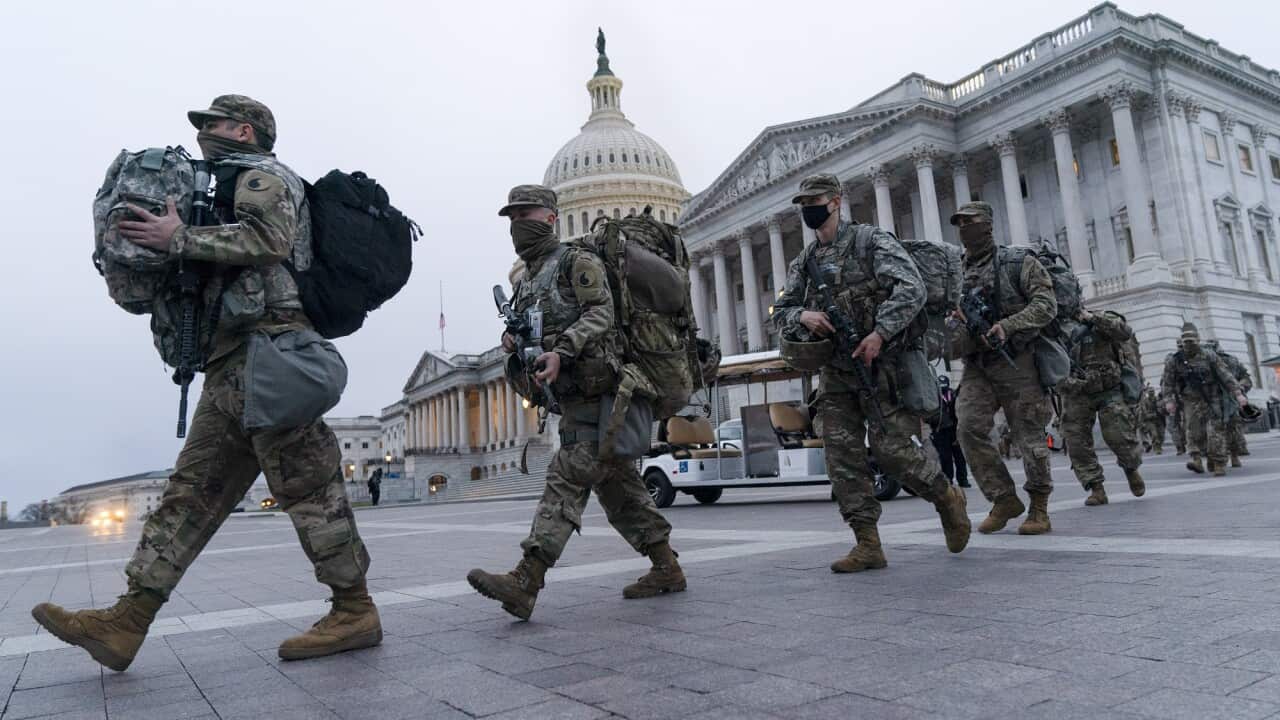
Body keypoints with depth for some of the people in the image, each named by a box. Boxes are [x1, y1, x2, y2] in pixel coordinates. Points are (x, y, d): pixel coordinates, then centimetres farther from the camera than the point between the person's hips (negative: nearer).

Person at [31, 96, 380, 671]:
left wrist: (179, 240, -14)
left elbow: (270, 239, -18)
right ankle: (126, 622, 8)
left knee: (305, 483, -10)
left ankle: (355, 612, -4)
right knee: (192, 490, 6)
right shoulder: (227, 187, 32)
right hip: (233, 365, 10)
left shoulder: (261, 175, 2)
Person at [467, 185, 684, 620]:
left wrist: (560, 351, -27)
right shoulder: (525, 283, 23)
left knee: (567, 478, -16)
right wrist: (512, 340, 3)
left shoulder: (577, 262, -2)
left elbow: (600, 313, -15)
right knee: (617, 484, 10)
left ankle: (526, 583, -21)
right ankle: (666, 568, 19)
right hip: (571, 400, 9)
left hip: (595, 392, -9)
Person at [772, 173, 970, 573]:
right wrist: (803, 316, -8)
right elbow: (780, 312, 16)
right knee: (843, 457, 0)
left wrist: (879, 334, -23)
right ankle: (868, 545, 7)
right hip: (834, 372, 6)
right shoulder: (804, 262, 15)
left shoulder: (872, 240, -2)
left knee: (893, 447, -8)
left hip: (879, 364, -6)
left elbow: (912, 288, -13)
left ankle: (948, 498, 21)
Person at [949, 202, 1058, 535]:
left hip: (1016, 361, -4)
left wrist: (1007, 326, -22)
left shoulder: (1019, 262, 2)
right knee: (969, 427, -13)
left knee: (1028, 436, 0)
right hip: (977, 366, 4)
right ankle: (1005, 500, 1)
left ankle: (1039, 510, 15)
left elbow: (1046, 305, -8)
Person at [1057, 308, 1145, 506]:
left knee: (1122, 440, -3)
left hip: (1108, 391, -2)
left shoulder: (1100, 321, 2)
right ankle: (1096, 489, 6)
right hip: (1076, 395, 2)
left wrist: (1093, 318, -19)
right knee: (1077, 445, -4)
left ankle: (1131, 468, 29)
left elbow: (1126, 332, -15)